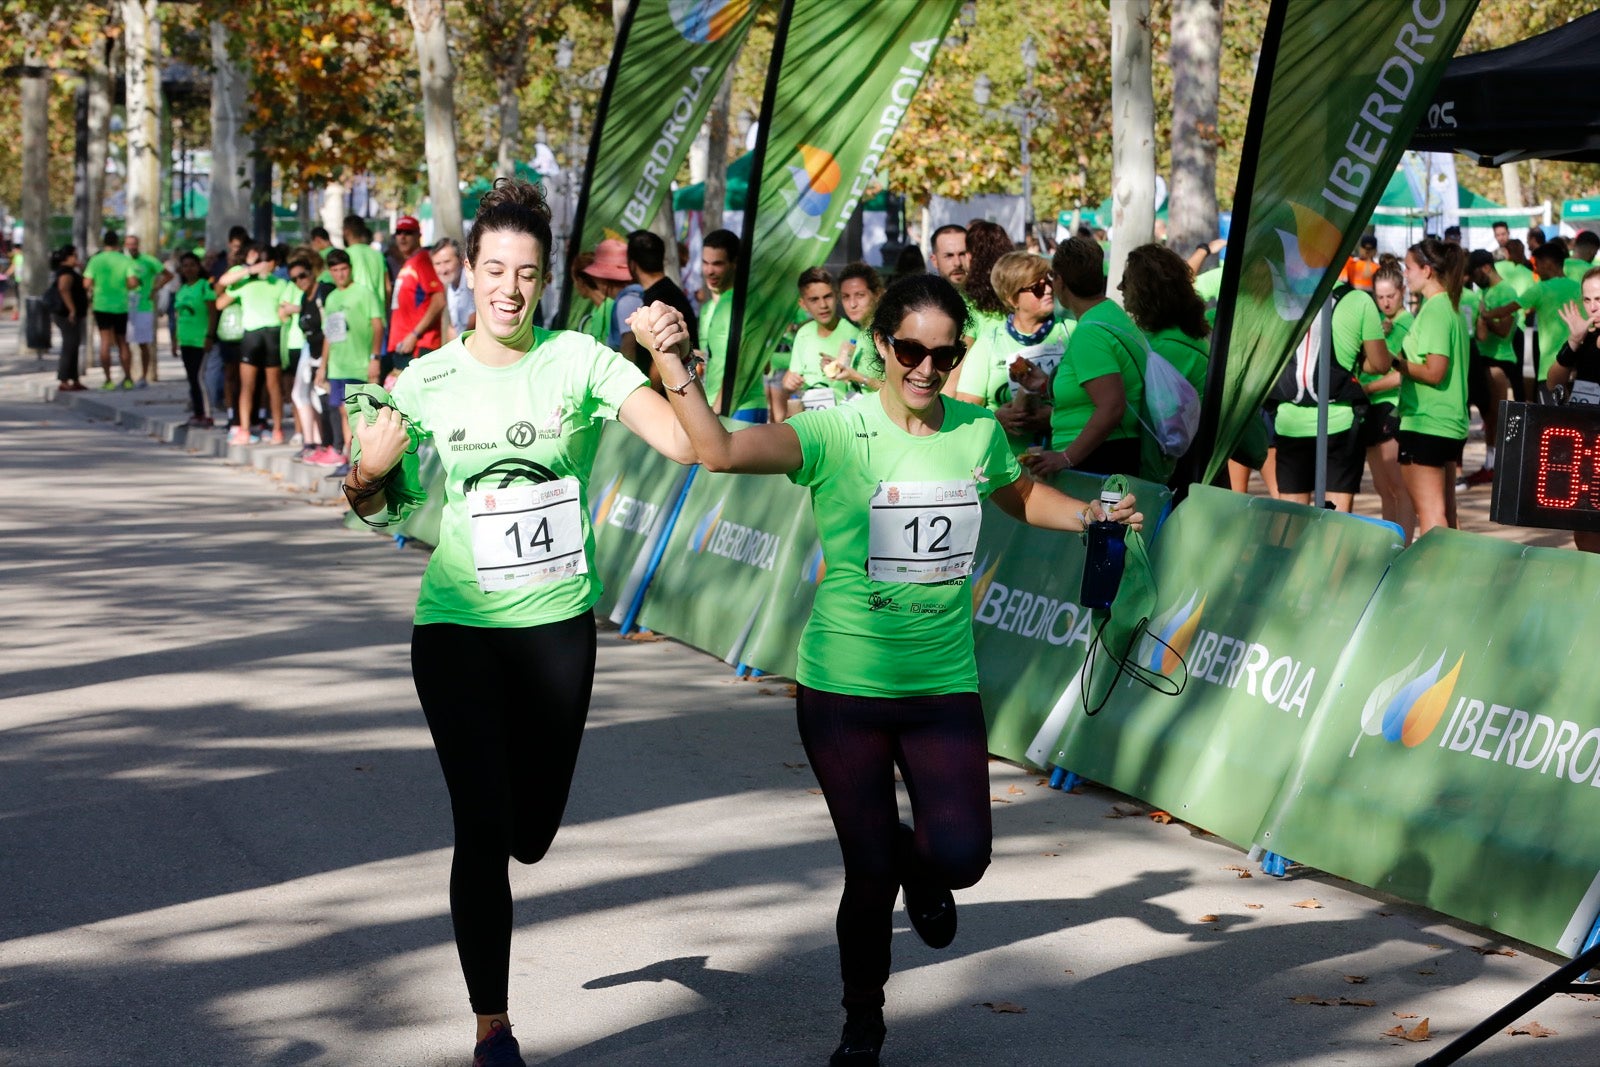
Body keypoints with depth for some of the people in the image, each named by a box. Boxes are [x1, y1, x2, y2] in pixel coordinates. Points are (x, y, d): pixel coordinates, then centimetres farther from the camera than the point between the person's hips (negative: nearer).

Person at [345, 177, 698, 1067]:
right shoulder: (426, 383, -3)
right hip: (459, 629, -1)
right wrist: (367, 476, -16)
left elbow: (688, 444, -16)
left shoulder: (577, 360, -6)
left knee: (532, 834, 12)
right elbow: (377, 506, 7)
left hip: (559, 626, 1)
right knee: (483, 831, -5)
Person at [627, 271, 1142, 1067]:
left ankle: (917, 860, 27)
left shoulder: (977, 432, 1)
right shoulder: (838, 433, -12)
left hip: (944, 686, 3)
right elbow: (721, 450, -28)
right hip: (844, 687, -3)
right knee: (869, 871, 4)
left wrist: (1089, 517, 10)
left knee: (961, 855, -13)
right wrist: (670, 363, -39)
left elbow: (1021, 495, 24)